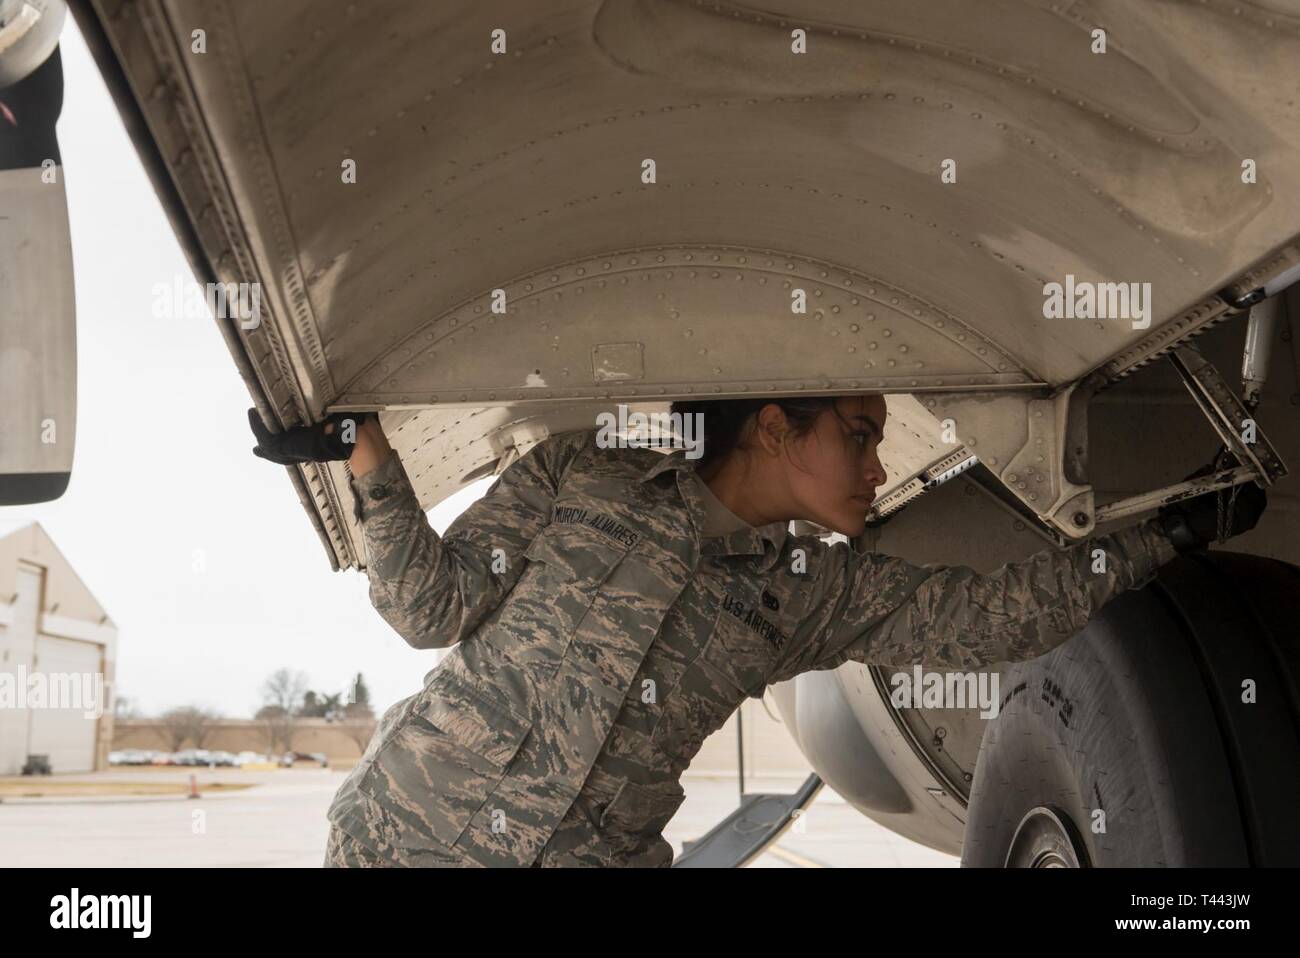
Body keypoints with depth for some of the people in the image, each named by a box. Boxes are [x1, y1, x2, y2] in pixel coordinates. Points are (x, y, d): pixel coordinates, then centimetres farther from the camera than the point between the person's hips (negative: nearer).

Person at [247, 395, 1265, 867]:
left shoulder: (812, 590, 6)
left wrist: (1173, 531, 4)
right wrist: (370, 458, -15)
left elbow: (1000, 615, 2)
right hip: (410, 827, -2)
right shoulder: (581, 473, -1)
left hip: (599, 852, 3)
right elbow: (436, 606, -3)